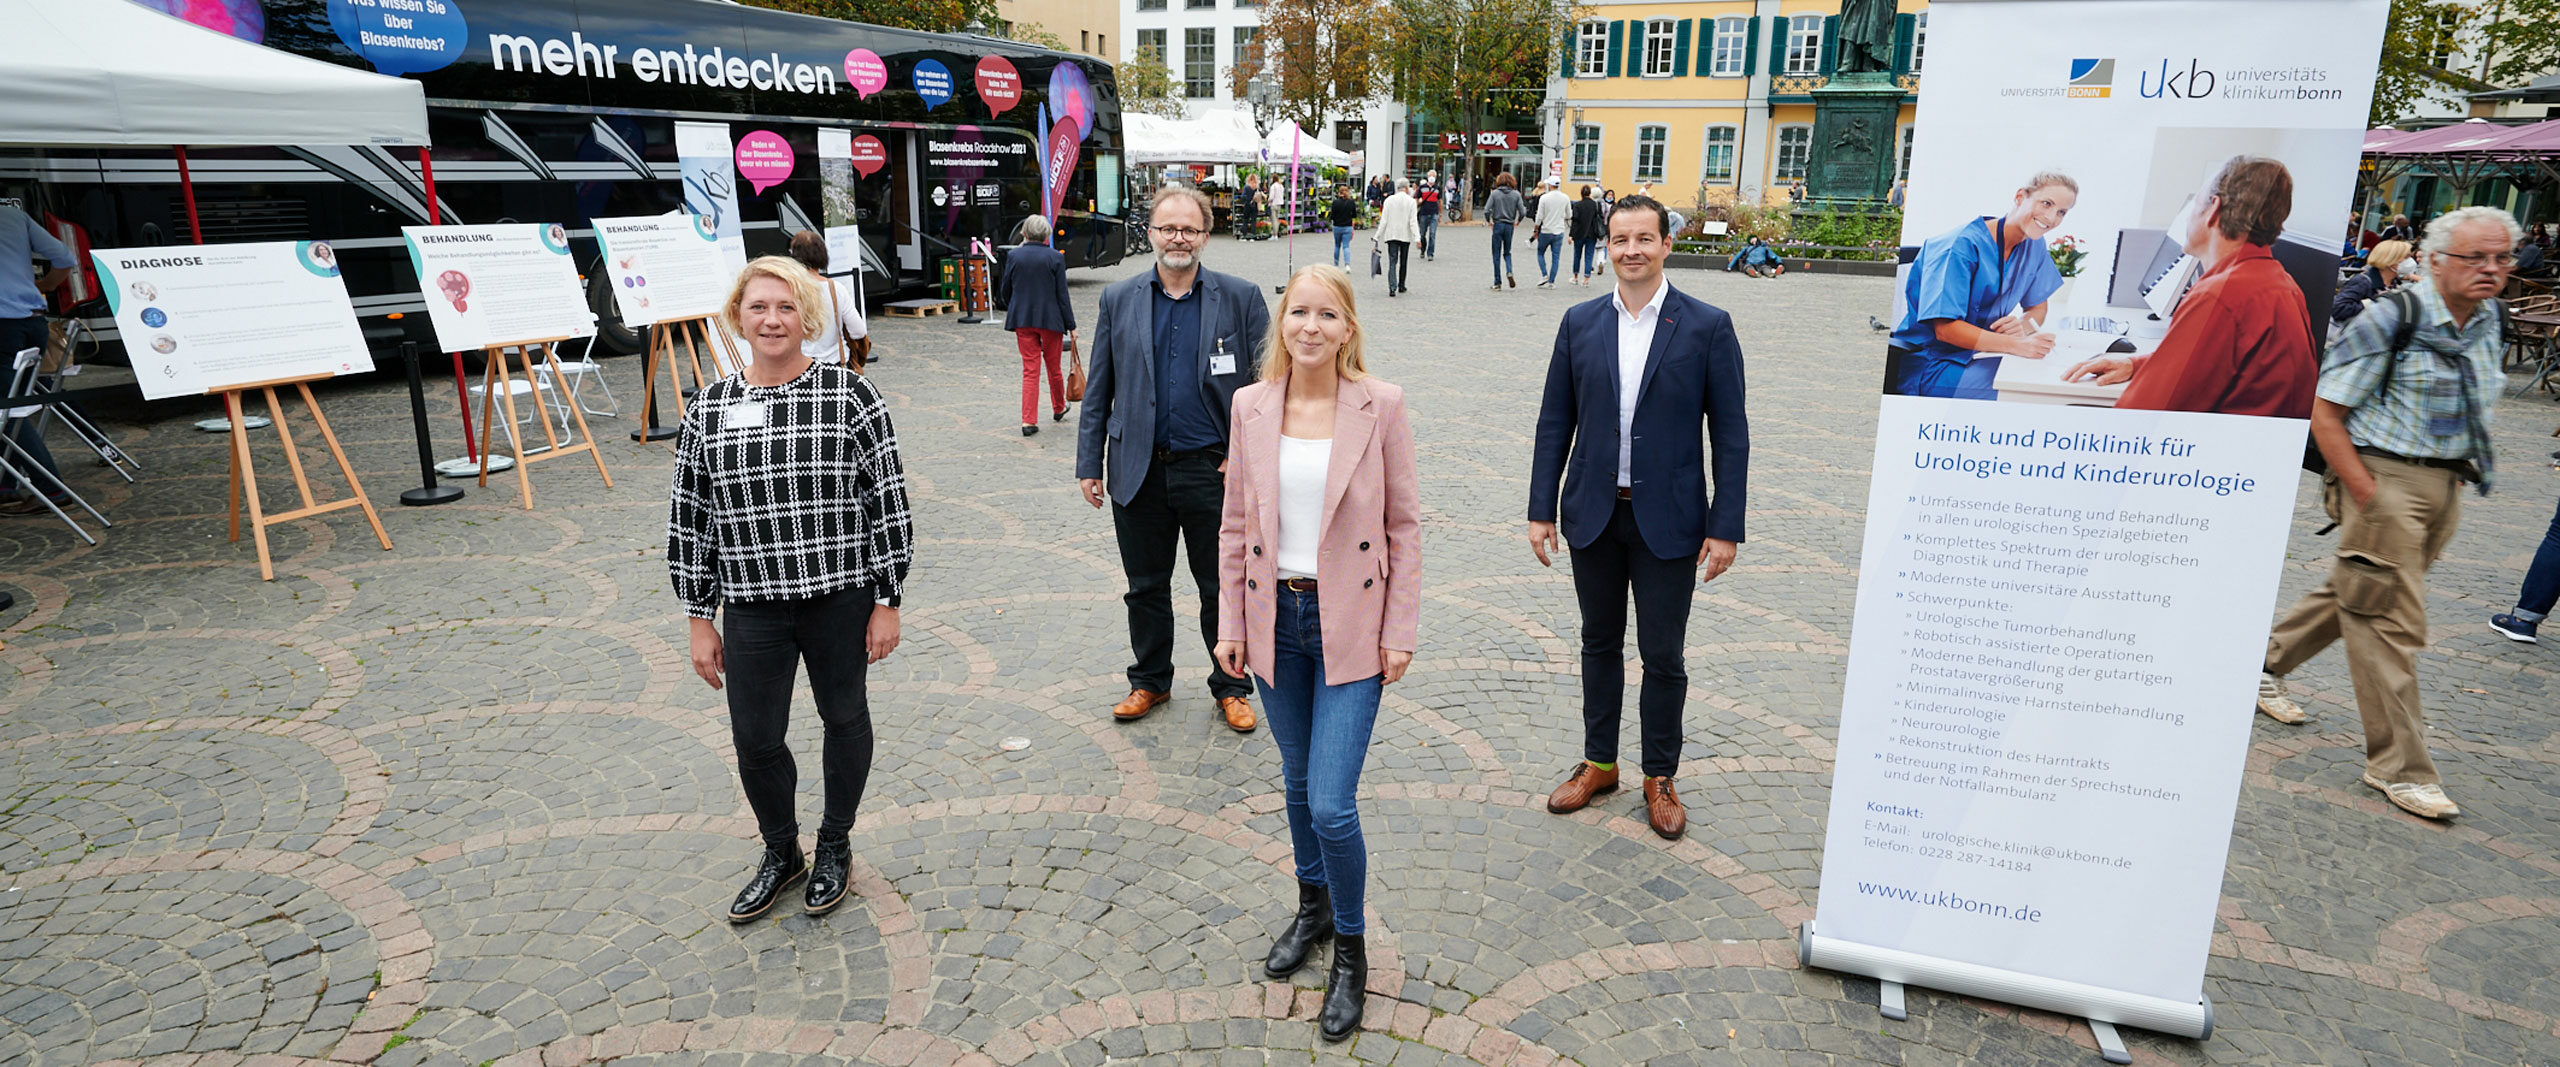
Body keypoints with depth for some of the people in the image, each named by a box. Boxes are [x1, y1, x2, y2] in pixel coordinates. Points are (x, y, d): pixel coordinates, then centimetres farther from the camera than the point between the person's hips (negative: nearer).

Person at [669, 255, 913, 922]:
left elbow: (888, 501, -6)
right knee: (755, 740, 7)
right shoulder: (709, 409, 1)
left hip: (842, 598, -2)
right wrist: (699, 618, 6)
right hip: (752, 607, 2)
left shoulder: (848, 393, -7)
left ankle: (834, 846, 38)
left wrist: (888, 601, -7)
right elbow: (688, 521, 6)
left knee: (844, 719, 14)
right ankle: (780, 855, 35)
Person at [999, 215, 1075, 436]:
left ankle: (1029, 421, -3)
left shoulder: (1013, 256, -2)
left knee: (1030, 370, 4)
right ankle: (1058, 409, 35)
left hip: (1022, 320, 1)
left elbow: (1005, 290, 5)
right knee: (1053, 366, 16)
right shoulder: (1055, 258, -7)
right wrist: (1070, 325, -1)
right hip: (1050, 319, -1)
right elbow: (1062, 294, -7)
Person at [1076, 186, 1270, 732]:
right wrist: (1089, 464, 3)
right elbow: (1098, 389, 7)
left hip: (1213, 469, -2)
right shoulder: (1119, 299, 4)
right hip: (1140, 470, 2)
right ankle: (1150, 680, 33)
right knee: (1146, 586, 14)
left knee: (1223, 587, 9)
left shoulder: (1241, 298, -1)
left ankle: (1231, 687, 27)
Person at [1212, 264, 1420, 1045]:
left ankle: (1350, 949, 20)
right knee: (1296, 781, 19)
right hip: (1275, 619, 4)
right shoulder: (1251, 406, 0)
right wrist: (1230, 623, 4)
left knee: (1331, 803, -5)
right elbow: (1235, 523, 5)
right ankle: (1313, 906, 44)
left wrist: (1401, 629, -7)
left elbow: (1404, 525, -4)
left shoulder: (1380, 406, -8)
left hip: (1351, 625, -3)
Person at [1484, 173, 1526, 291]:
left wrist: (1488, 221, 5)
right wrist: (1518, 221, 14)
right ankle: (1509, 272, -10)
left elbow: (1486, 210, -12)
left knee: (1496, 255, 5)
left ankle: (1497, 282, 5)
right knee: (1507, 253, 16)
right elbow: (1522, 212, -5)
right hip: (1509, 226, 2)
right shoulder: (1516, 194, -1)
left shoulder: (1495, 193, -6)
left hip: (1497, 225, -2)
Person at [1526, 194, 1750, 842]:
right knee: (1600, 643, 16)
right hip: (1594, 515, 3)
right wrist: (1542, 510, 0)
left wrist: (1726, 527, -9)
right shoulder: (1580, 323, 3)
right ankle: (1598, 763, 32)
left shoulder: (1707, 326, -5)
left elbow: (1730, 434, -5)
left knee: (1663, 656, 6)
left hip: (1668, 520, -3)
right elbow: (1555, 422, 5)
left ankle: (1660, 777, 25)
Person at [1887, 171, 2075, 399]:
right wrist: (2018, 345, -33)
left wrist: (2025, 324, -9)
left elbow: (2038, 306, 18)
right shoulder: (1964, 244, -18)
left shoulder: (2033, 245, 8)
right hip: (1931, 361, -8)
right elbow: (1945, 329, -24)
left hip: (1981, 354, 8)